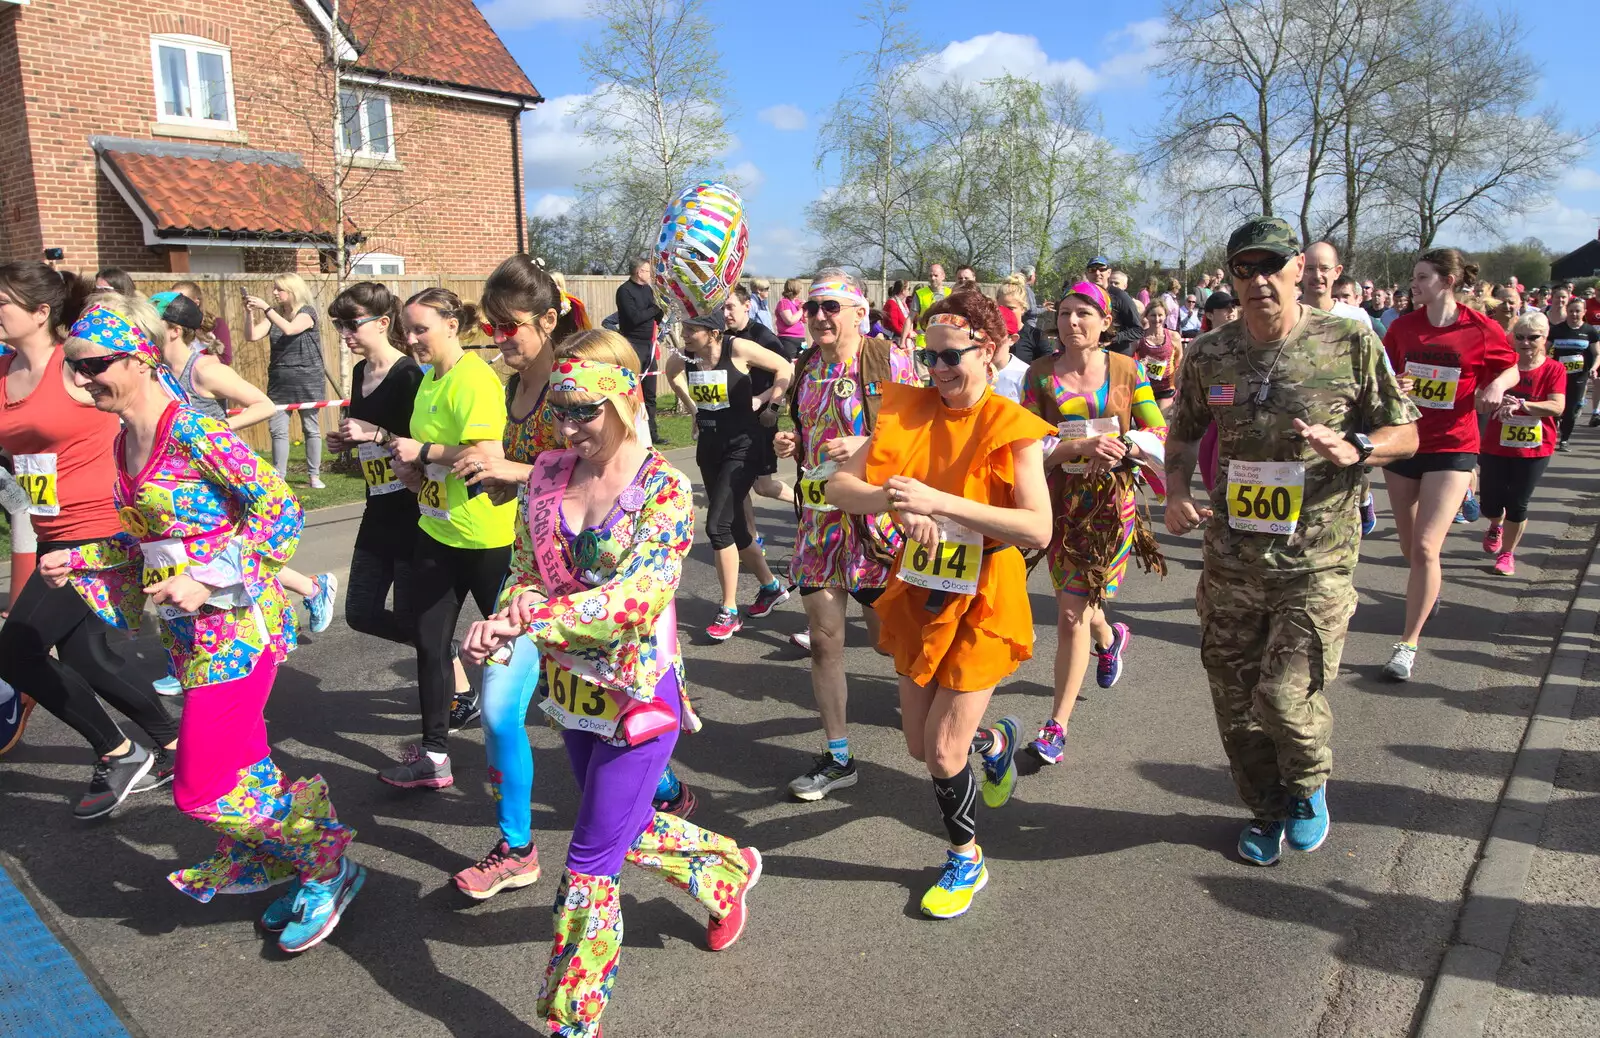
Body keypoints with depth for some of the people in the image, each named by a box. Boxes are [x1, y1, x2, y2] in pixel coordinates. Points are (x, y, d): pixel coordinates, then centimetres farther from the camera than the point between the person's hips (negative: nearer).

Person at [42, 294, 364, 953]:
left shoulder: (193, 433, -18)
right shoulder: (125, 443, 10)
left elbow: (281, 509, -19)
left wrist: (208, 579, -21)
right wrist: (79, 561, 8)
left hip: (233, 624, -9)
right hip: (187, 629, 9)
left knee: (205, 789, -5)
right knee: (242, 769, 15)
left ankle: (329, 867, 14)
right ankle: (307, 871, 33)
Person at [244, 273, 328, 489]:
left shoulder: (307, 312, -5)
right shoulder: (274, 314, 10)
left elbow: (289, 329, -25)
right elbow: (253, 336, -1)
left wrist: (265, 308, -24)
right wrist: (250, 314, -15)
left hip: (307, 380, -5)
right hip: (279, 380, 5)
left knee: (311, 429, 4)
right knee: (277, 429, 2)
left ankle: (314, 475, 13)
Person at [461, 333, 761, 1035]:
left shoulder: (664, 490, -17)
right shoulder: (549, 473, 0)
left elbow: (637, 596, -27)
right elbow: (527, 570, 3)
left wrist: (527, 620, -32)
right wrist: (502, 624, -19)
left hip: (638, 695, -7)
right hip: (572, 690, 7)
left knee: (590, 864, 2)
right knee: (628, 830, 25)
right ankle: (728, 873, 53)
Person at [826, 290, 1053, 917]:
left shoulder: (1011, 429, -14)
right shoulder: (906, 412, -2)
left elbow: (1038, 530, -24)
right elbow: (839, 487, -7)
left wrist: (939, 500, -30)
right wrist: (896, 501, -27)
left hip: (981, 604, -5)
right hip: (919, 594, 5)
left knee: (943, 753, -2)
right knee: (920, 745, 16)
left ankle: (966, 858, 27)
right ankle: (997, 740, 49)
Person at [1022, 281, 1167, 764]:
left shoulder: (1127, 369, 0)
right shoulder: (1040, 373, 0)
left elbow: (1158, 434, 1)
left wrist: (1125, 446, -19)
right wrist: (1083, 446, -21)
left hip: (1111, 499, -2)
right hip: (1061, 500, 2)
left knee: (1072, 612, -6)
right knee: (1077, 604, 15)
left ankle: (1057, 725, 4)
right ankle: (1109, 637, 54)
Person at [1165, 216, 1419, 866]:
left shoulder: (1350, 343, -4)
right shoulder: (1209, 354, 3)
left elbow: (1405, 433, 3)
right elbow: (1183, 434, 16)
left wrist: (1353, 448, -18)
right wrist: (1176, 493, -2)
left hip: (1316, 565, -3)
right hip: (1230, 562, 3)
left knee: (1285, 697, -12)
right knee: (1236, 702, 11)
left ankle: (1309, 787, 24)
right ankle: (1267, 811, 37)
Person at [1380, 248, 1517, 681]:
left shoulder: (1481, 329, -7)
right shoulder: (1403, 326, 0)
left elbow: (1511, 369, 9)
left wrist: (1495, 386, -12)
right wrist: (1393, 385, -14)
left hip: (1452, 448, -3)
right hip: (1404, 443, 4)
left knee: (1425, 548, -13)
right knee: (1409, 546, 16)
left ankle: (1408, 643, -3)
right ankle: (1428, 591, 49)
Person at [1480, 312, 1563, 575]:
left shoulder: (1554, 369, -7)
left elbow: (1557, 406, -19)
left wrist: (1521, 404, -33)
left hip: (1534, 448, -1)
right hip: (1496, 446, 1)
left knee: (1518, 504, 3)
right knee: (1490, 505, 3)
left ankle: (1507, 552, 23)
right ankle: (1496, 526, 40)